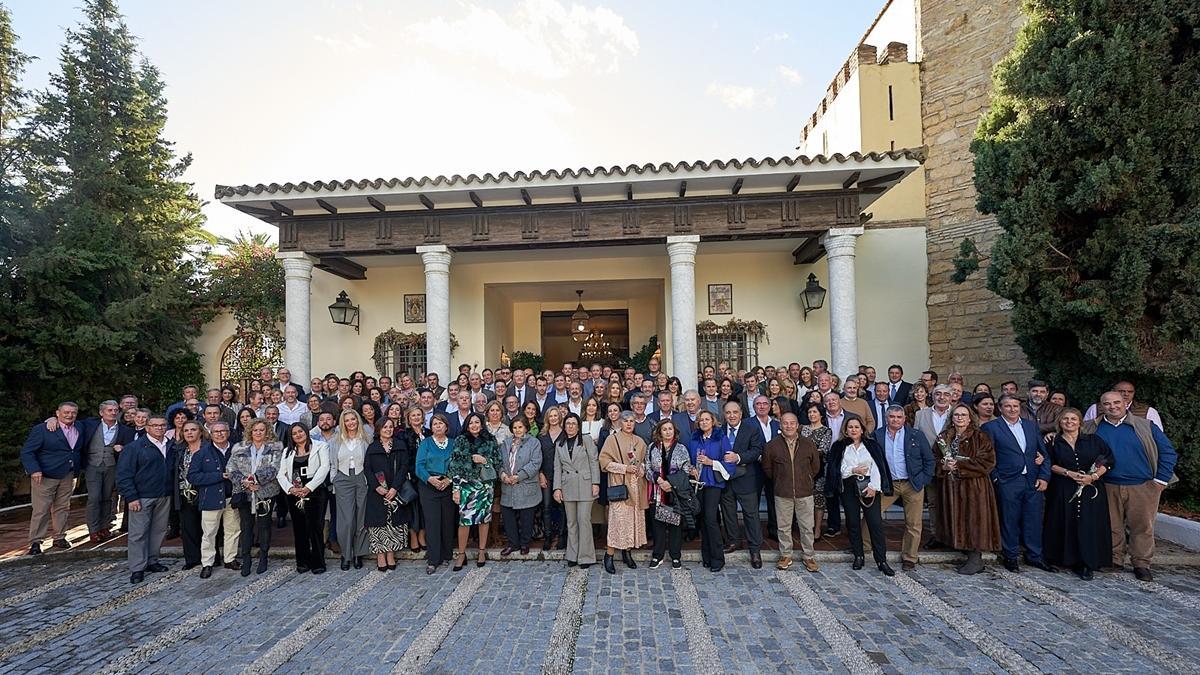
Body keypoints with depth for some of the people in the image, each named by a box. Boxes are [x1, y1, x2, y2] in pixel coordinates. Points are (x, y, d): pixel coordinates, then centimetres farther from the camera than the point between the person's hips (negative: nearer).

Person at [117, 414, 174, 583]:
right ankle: (137, 568, 8)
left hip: (164, 497, 5)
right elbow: (123, 474, -9)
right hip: (142, 498, -5)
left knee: (159, 531, 11)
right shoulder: (135, 447, -6)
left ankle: (152, 561, 25)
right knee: (138, 533, 0)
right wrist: (131, 497, -13)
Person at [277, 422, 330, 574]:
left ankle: (318, 563, 3)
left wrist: (308, 487, -15)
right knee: (299, 529, 8)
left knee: (316, 528, -5)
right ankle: (302, 563, 17)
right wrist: (290, 488, -9)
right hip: (294, 495, 4)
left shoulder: (320, 446, 4)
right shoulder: (287, 451, 17)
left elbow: (324, 468, -6)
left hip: (315, 493, -4)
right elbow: (281, 474, 9)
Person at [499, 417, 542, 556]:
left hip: (526, 488, -4)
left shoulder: (534, 443, -2)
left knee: (526, 517, 6)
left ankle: (525, 544, 22)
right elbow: (500, 461, 12)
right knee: (508, 515, 6)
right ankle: (513, 543, 22)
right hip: (508, 488, 4)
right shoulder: (505, 443, 13)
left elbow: (535, 463, -10)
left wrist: (519, 476, -16)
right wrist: (502, 473, -9)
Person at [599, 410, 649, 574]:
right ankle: (609, 554, -3)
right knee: (618, 517, -10)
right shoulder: (612, 439, -2)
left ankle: (627, 552, 17)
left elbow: (645, 461, 23)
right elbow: (604, 460, -7)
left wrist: (641, 467, 0)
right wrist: (625, 468, -14)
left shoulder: (639, 441, 13)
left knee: (634, 517, 5)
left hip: (636, 485, 5)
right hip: (619, 484, -5)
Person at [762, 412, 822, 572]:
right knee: (784, 526, 8)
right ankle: (785, 555, 22)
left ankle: (808, 557, 21)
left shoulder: (809, 444, -1)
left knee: (807, 527, 7)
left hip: (805, 492, 0)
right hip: (782, 493, 0)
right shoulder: (772, 445, -4)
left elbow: (816, 466, 12)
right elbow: (767, 468, 9)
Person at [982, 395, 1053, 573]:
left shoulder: (1032, 426, 12)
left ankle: (1034, 556, 24)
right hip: (1008, 483, -4)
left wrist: (1044, 476, 2)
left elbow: (1044, 453, 12)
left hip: (1034, 482, 4)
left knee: (1034, 520, 9)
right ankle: (1010, 557, 16)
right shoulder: (991, 428, -2)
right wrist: (995, 478, -8)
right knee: (1010, 521, 4)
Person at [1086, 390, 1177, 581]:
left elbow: (1168, 452, 2)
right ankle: (1114, 561, 20)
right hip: (1109, 487, 1)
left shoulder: (1146, 426, 0)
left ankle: (1142, 564, 17)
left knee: (1143, 527, 5)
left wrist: (1161, 479, -3)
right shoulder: (1093, 429, 2)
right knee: (1112, 527, 9)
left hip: (1143, 487, -1)